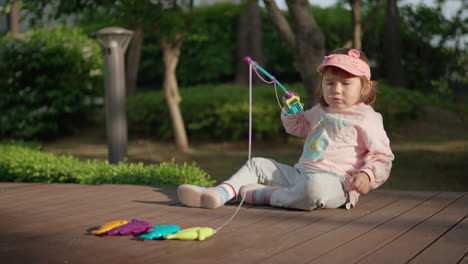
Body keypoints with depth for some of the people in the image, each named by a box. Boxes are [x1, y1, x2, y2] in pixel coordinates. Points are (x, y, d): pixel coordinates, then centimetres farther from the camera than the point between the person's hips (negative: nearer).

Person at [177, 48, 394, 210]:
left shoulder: (367, 118, -2)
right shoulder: (319, 111, 19)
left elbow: (383, 155, -2)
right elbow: (297, 127, 37)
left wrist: (368, 175, -20)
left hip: (335, 181, -8)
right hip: (301, 173, 8)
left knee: (314, 187, -44)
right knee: (257, 165, 10)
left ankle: (265, 195, -23)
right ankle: (220, 193, -12)